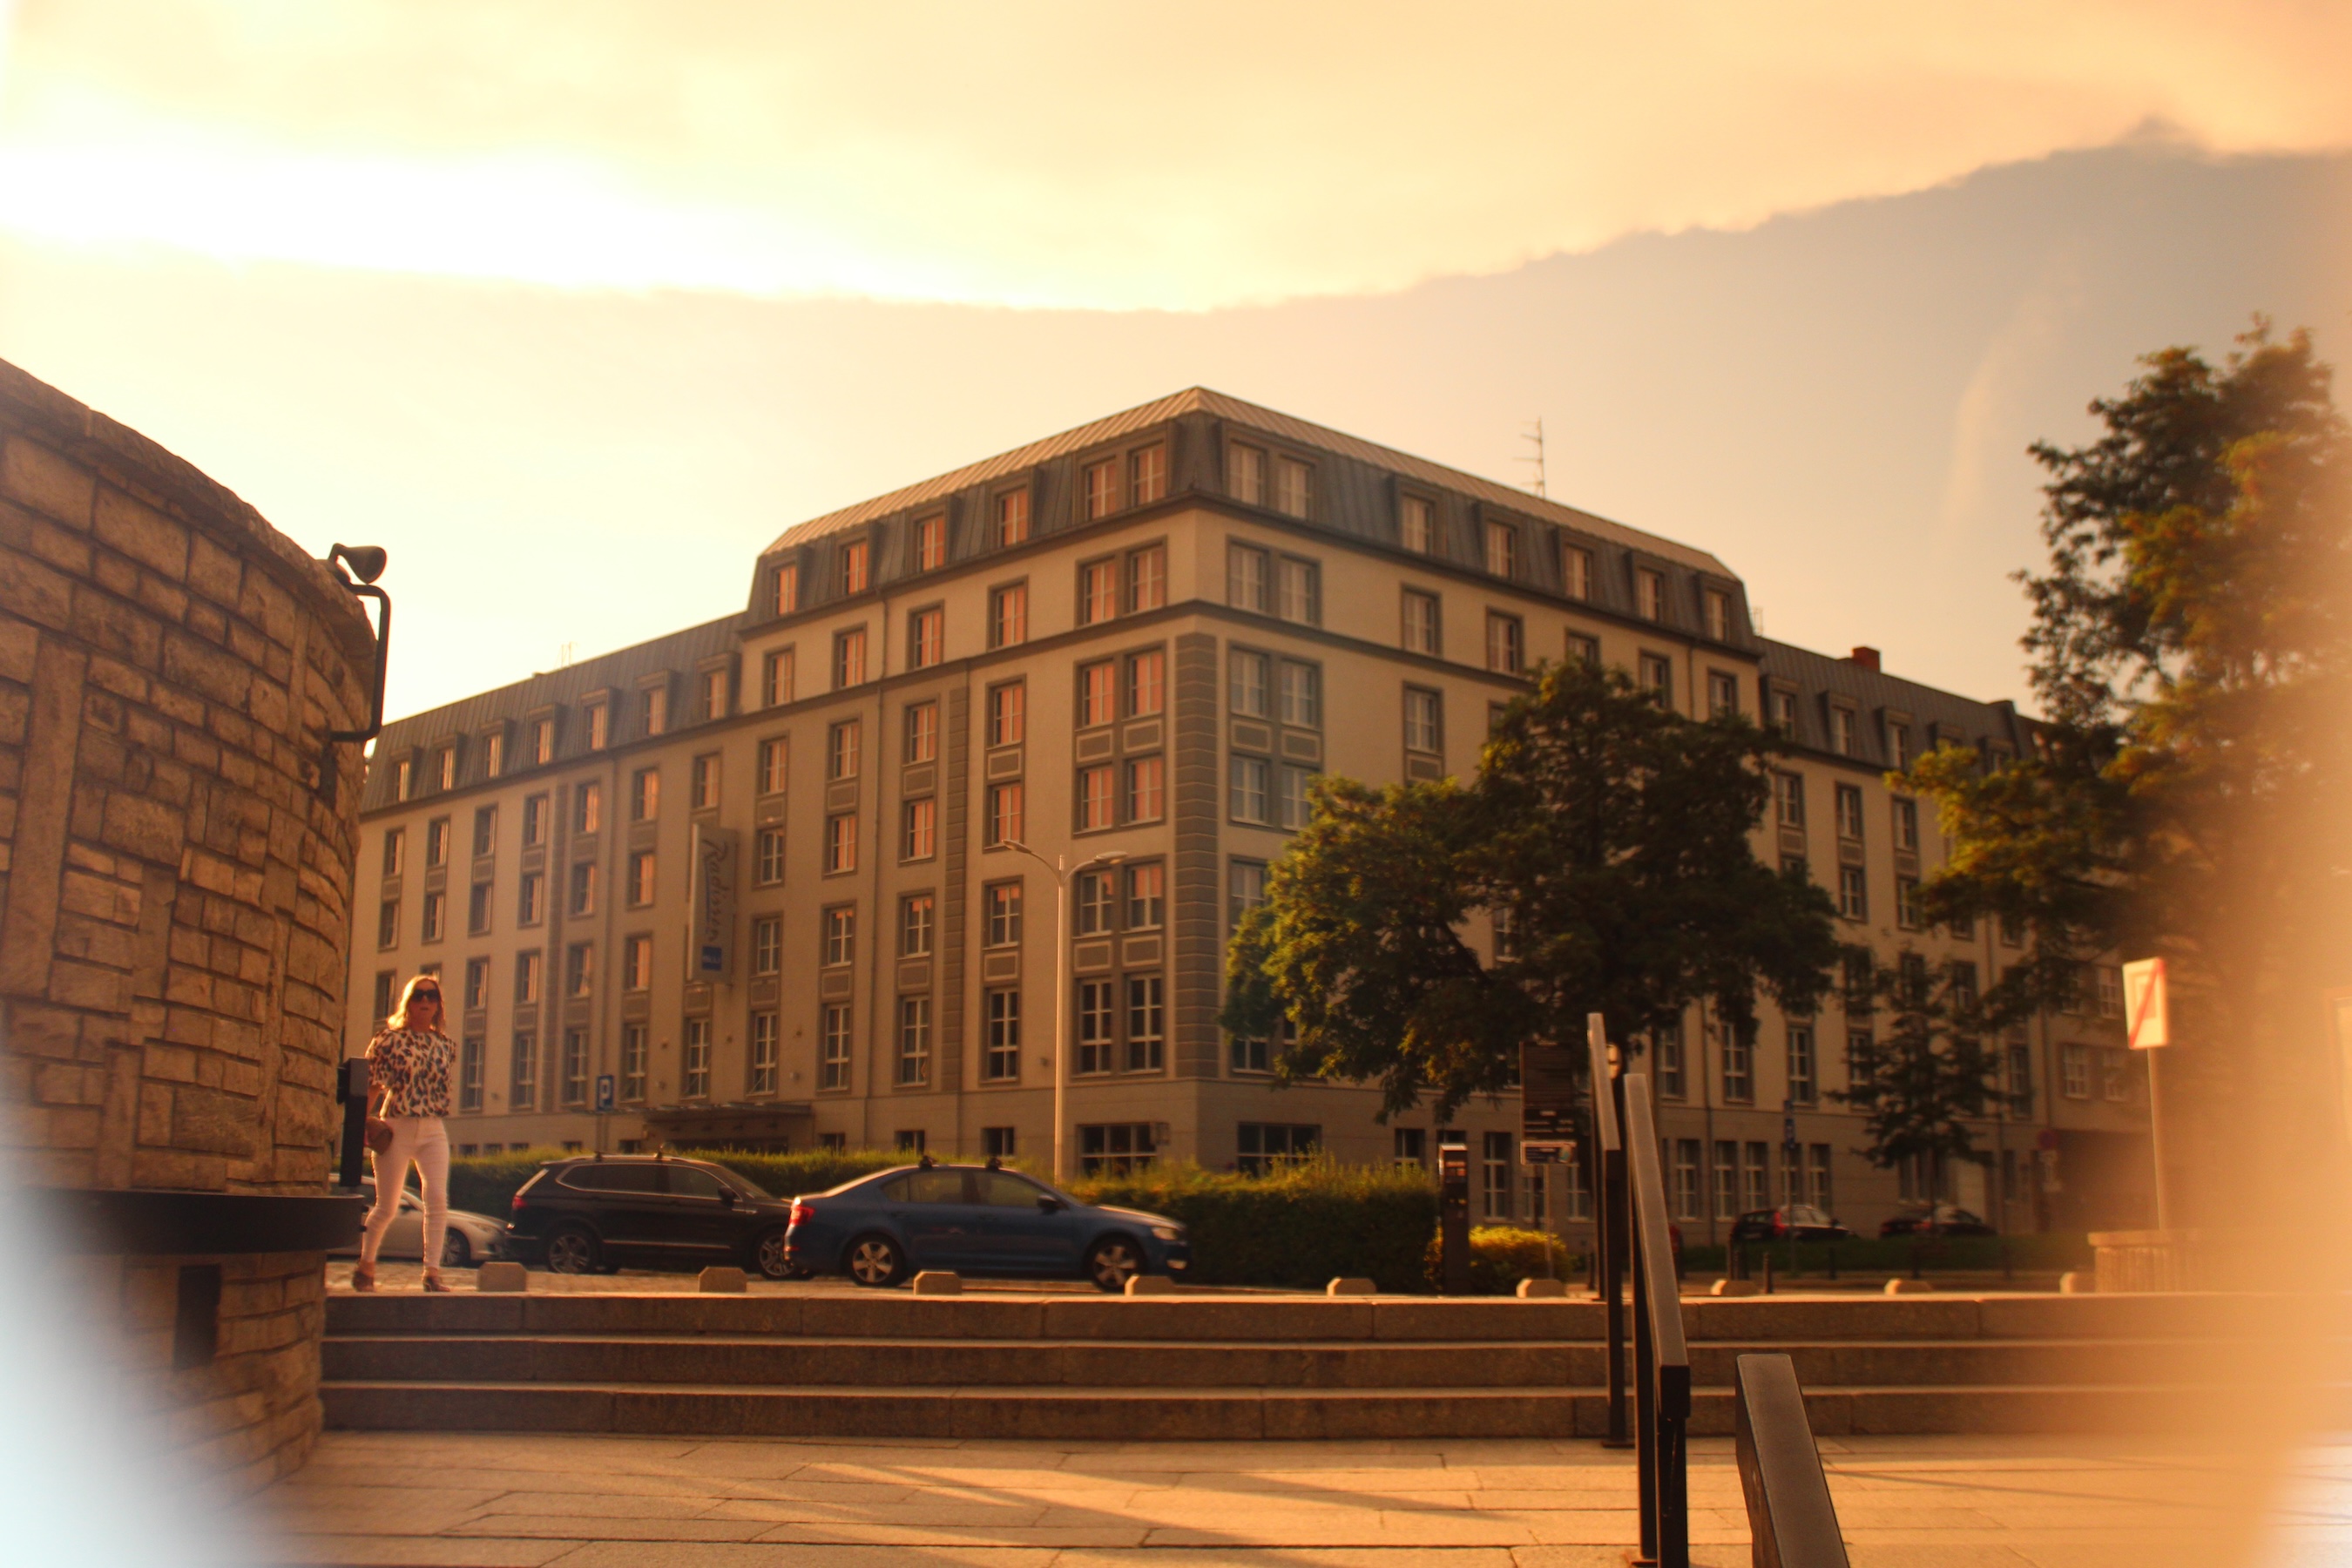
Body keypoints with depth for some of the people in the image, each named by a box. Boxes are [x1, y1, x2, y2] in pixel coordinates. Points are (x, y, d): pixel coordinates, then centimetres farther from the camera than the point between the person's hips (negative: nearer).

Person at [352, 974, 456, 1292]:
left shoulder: (444, 1045, 8)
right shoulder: (390, 1038, -3)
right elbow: (371, 1084, -3)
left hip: (433, 1132, 3)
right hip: (396, 1129, -3)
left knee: (438, 1200, -12)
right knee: (387, 1207, 3)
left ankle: (432, 1272, -9)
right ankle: (365, 1265, 25)